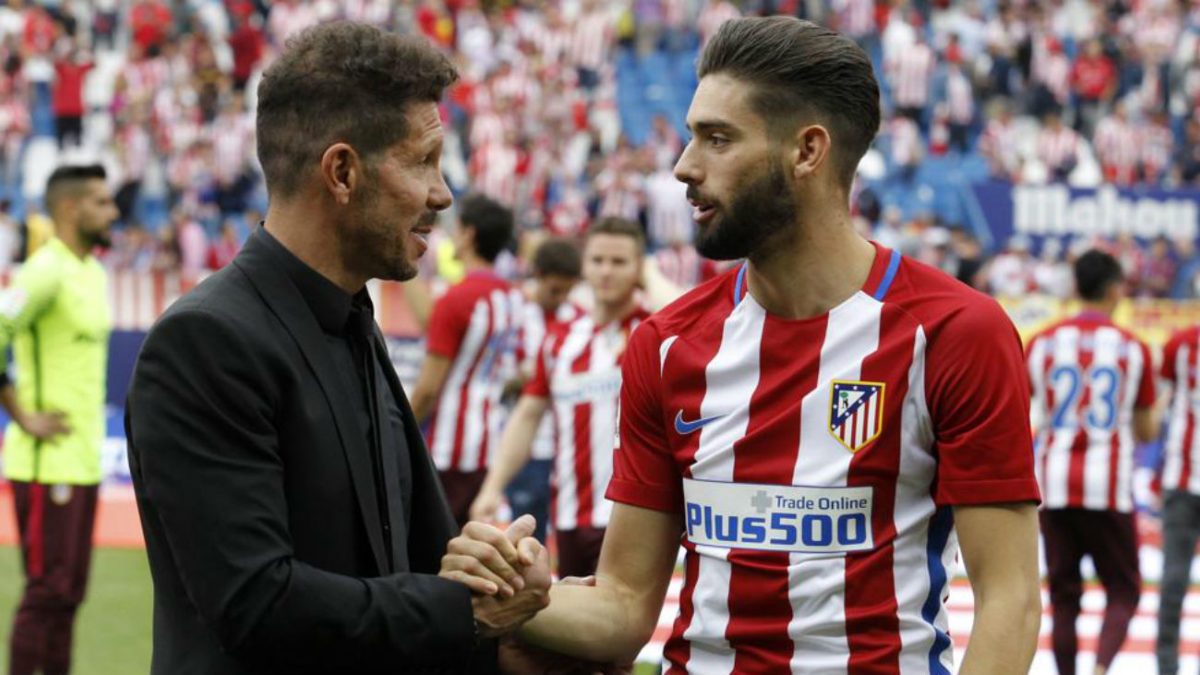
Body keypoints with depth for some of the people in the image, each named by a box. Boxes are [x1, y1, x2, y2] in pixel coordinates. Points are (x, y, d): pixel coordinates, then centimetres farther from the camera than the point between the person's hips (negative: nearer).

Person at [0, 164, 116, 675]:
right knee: (47, 590, -7)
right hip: (46, 461, -9)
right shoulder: (45, 273, -14)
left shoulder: (94, 273, 14)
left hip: (84, 460, 9)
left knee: (69, 592, 10)